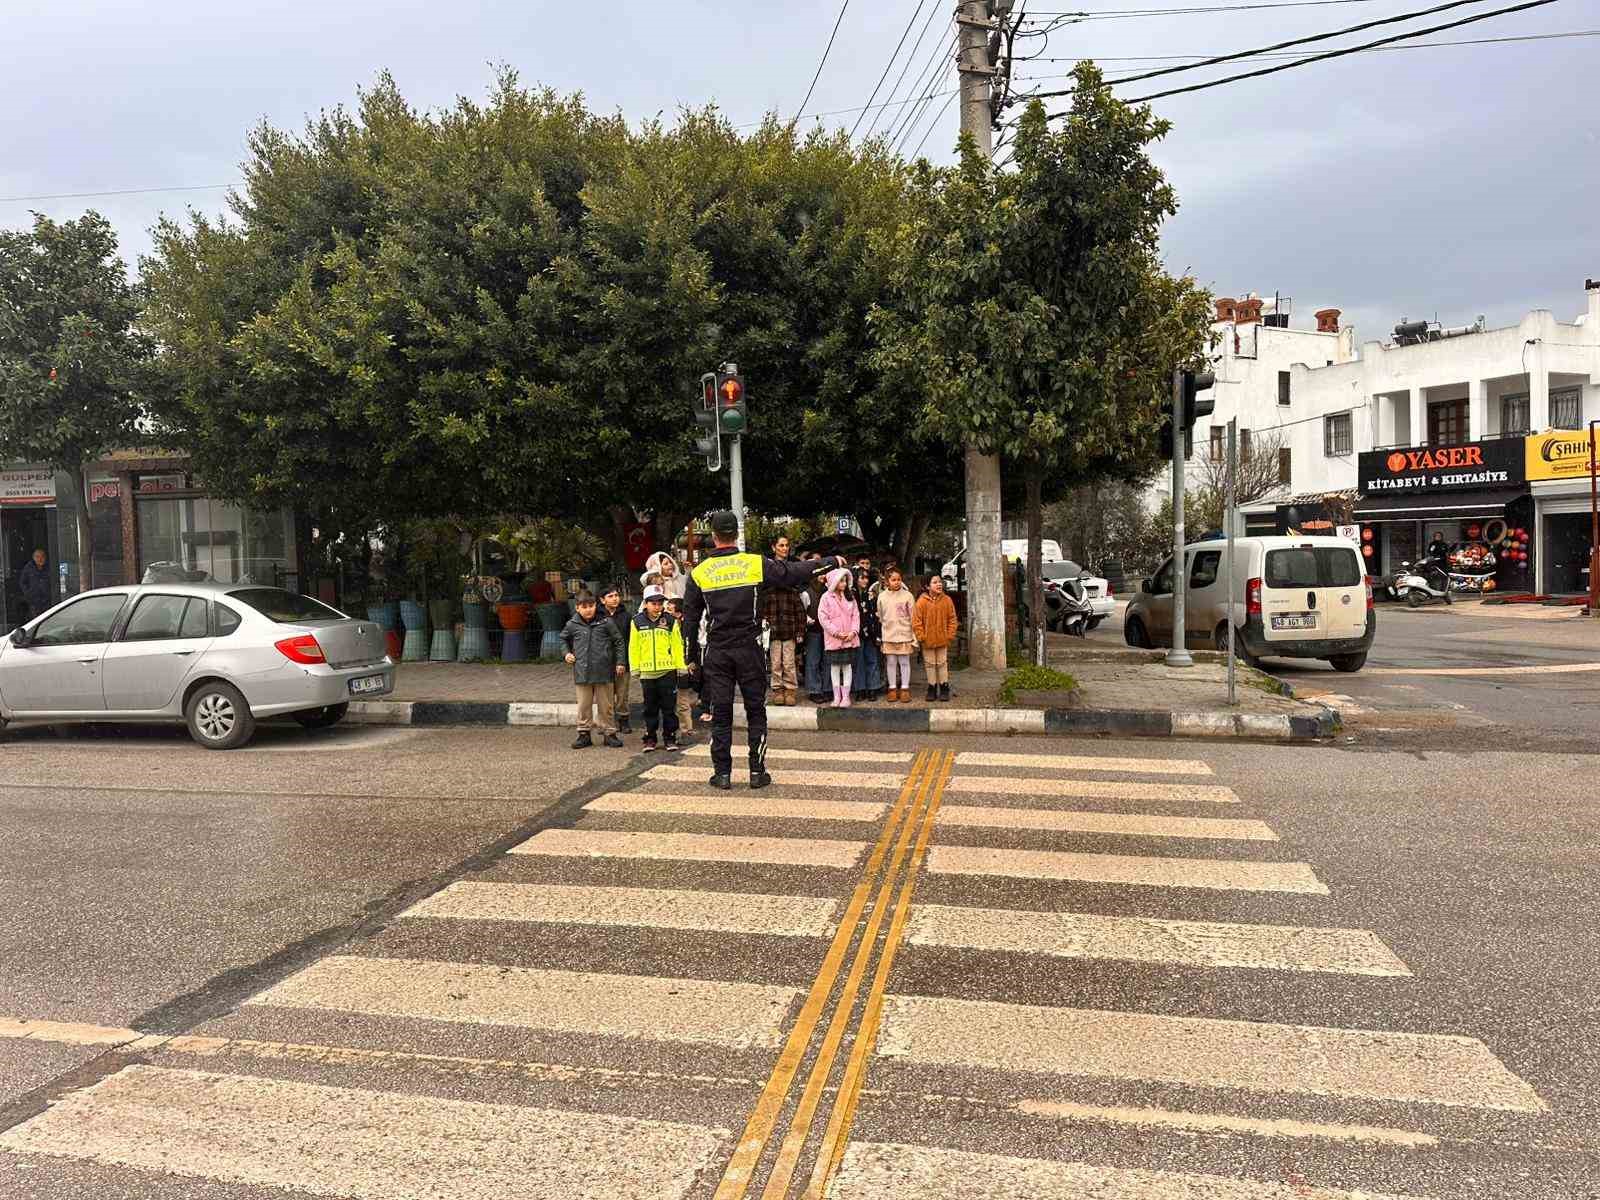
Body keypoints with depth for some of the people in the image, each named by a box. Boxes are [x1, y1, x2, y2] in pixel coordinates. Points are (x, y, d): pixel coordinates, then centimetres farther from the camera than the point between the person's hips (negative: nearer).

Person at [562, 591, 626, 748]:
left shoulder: (606, 622, -4)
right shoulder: (572, 625, 1)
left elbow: (618, 642, 4)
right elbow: (563, 638, 22)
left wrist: (620, 662, 1)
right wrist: (567, 653, 8)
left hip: (603, 671, -1)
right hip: (582, 672, 1)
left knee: (605, 705, 8)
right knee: (584, 705, 8)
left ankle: (609, 733, 17)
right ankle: (584, 734, 18)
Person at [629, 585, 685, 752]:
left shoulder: (670, 621, 2)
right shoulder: (637, 622, 4)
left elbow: (677, 645, 2)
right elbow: (633, 647, 5)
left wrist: (681, 667, 0)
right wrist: (635, 669, 2)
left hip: (667, 671, -1)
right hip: (647, 672, 1)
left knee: (669, 707, 4)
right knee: (650, 708, 10)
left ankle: (670, 738, 13)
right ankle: (650, 739, 18)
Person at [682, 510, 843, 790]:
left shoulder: (699, 573, -1)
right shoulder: (755, 564, -5)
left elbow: (690, 620, 3)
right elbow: (792, 572, 3)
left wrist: (692, 657, 12)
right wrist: (831, 562, 16)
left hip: (716, 653, 1)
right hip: (749, 650, 0)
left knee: (720, 714, 8)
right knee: (756, 712, 10)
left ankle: (722, 773, 10)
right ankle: (757, 772, 12)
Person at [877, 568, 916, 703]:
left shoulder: (907, 595, -5)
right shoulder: (882, 596, 1)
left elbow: (913, 617, -2)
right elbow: (880, 617, 9)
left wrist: (915, 637, -3)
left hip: (904, 634, -2)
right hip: (888, 635, 2)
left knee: (904, 662, 4)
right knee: (891, 662, 8)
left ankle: (905, 689, 13)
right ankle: (892, 688, 17)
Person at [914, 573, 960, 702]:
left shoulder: (947, 600, -4)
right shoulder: (922, 602, -10)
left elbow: (952, 619, 2)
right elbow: (916, 621, -7)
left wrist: (950, 635, -3)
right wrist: (921, 636, -9)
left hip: (942, 640, 1)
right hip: (927, 641, -1)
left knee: (942, 663, 10)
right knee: (930, 664, 10)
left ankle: (944, 687, 19)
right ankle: (932, 687, 21)